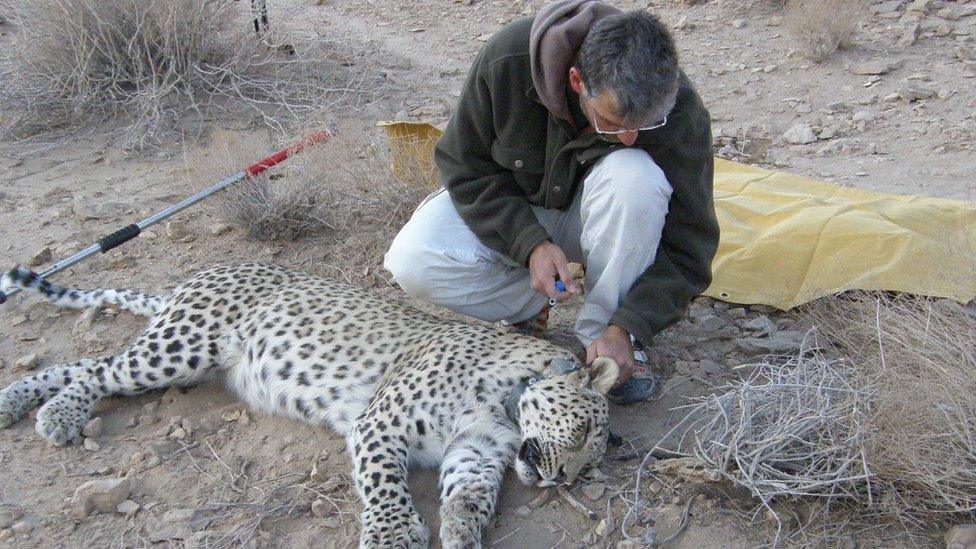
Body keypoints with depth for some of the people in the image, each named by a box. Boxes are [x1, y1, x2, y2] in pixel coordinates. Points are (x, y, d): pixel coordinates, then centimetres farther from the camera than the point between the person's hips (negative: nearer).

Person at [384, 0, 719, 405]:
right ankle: (528, 304, 0)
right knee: (413, 263, -27)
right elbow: (465, 167, -16)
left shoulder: (679, 112, -29)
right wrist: (530, 243, -29)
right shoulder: (507, 60, -29)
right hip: (510, 209, 0)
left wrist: (626, 328, -34)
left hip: (594, 215, 0)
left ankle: (600, 333, -18)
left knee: (636, 177, -36)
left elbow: (688, 248, -22)